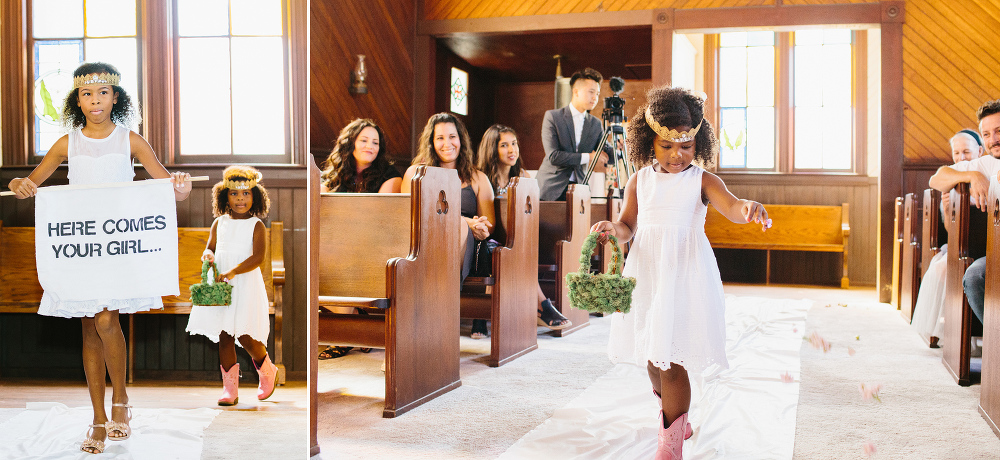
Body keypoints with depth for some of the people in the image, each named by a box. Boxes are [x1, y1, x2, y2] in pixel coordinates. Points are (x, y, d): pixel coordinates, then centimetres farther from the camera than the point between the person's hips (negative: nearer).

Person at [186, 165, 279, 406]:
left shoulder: (256, 225, -3)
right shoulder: (219, 223, 11)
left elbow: (258, 257, -14)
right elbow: (210, 247, 20)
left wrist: (233, 271, -26)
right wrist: (208, 255, -5)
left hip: (246, 285, -4)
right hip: (221, 286, 5)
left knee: (246, 336, -8)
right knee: (224, 337, 3)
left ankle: (267, 372, 20)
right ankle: (230, 389, 10)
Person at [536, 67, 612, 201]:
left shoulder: (596, 124, 11)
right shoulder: (552, 117, -3)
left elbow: (606, 157, 6)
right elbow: (553, 156, -12)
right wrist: (587, 157, -14)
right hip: (551, 189, -3)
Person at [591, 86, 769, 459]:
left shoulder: (702, 180, -2)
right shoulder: (640, 180, 7)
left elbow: (730, 207, -17)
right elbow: (628, 226, 10)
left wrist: (748, 208, -40)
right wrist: (612, 229, -13)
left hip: (684, 273, -4)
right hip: (646, 271, 4)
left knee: (671, 360, -7)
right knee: (651, 357, 15)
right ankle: (677, 421, 41)